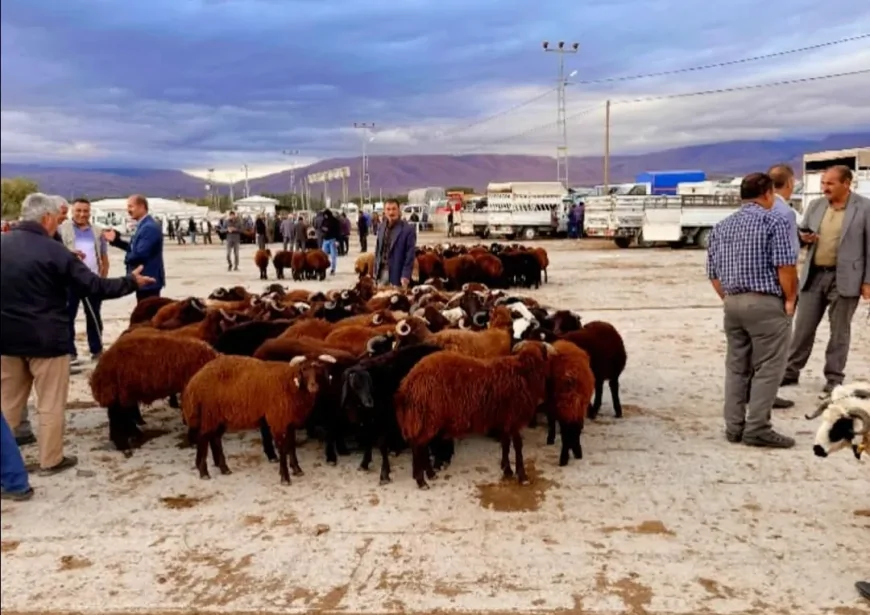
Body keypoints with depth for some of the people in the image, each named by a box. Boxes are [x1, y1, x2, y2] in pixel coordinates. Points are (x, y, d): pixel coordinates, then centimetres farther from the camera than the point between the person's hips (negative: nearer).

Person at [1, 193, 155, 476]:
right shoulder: (54, 251, -15)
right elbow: (95, 286, -12)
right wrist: (131, 282, -1)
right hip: (46, 339, -6)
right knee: (50, 404, 7)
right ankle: (50, 460, 15)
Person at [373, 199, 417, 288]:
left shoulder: (408, 229, -10)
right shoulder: (381, 227, 8)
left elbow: (410, 255, -11)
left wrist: (405, 276, -17)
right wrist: (375, 270, 10)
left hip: (397, 274, -5)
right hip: (382, 272, 5)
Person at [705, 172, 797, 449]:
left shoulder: (721, 226, 12)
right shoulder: (773, 221, -6)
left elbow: (713, 273, 12)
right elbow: (786, 265, -14)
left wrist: (728, 298, 18)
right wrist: (790, 299, -3)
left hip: (733, 303, 6)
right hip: (765, 303, -6)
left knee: (736, 367, 12)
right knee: (767, 367, 0)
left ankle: (734, 426, 15)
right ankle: (757, 428, 0)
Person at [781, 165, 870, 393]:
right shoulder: (815, 205, 7)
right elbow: (804, 232, 19)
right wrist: (804, 237, -6)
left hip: (844, 278, -4)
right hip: (814, 275, 4)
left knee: (839, 330, 6)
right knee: (803, 327, 8)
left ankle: (834, 377, 16)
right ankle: (791, 371, 18)